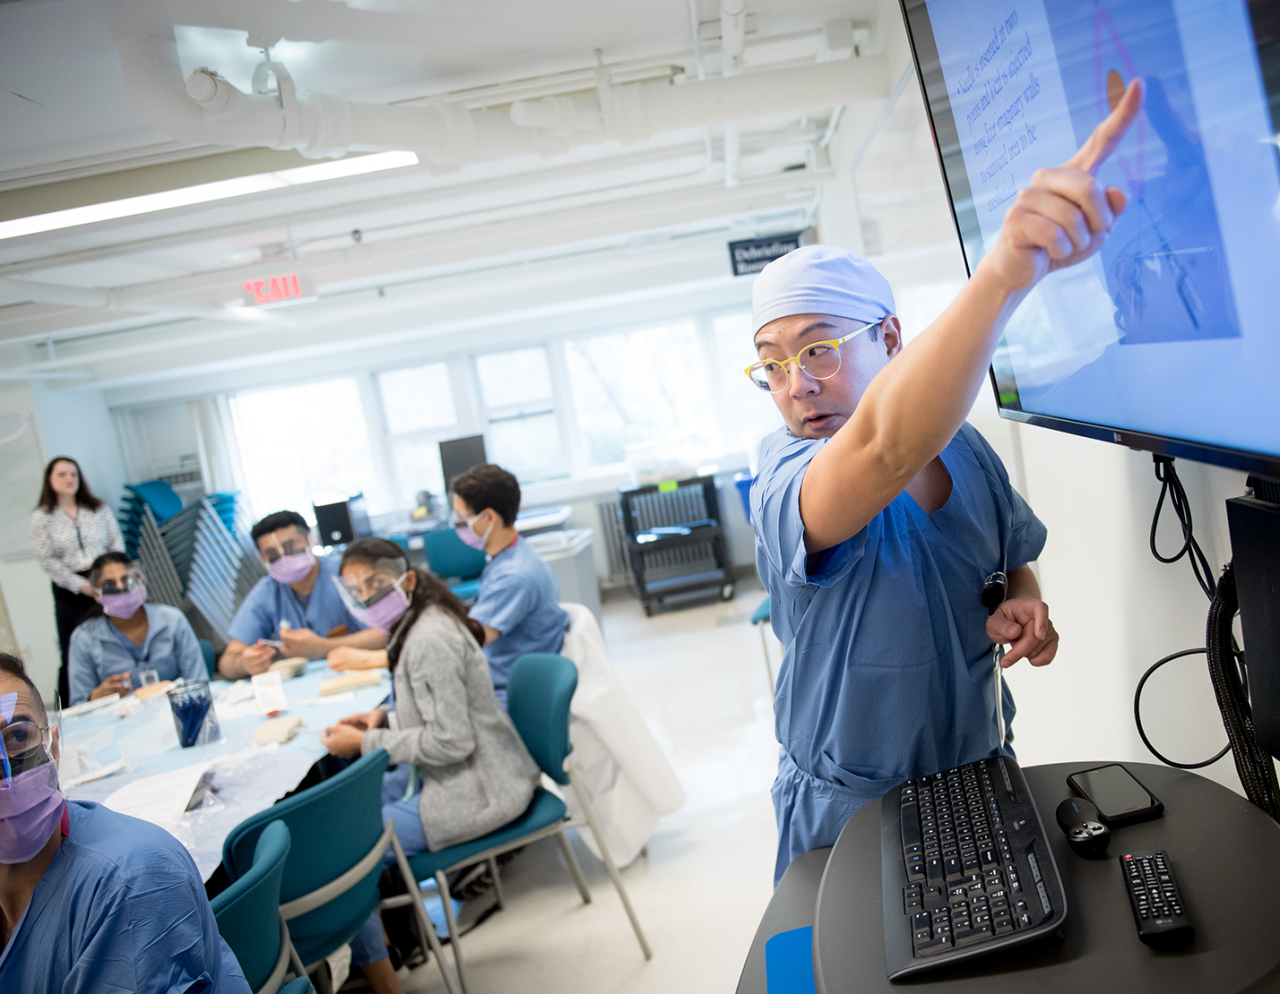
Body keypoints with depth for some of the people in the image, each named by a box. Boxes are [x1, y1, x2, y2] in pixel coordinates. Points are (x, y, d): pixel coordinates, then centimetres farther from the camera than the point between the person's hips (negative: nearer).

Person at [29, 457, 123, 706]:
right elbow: (47, 560, -3)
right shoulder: (41, 517, 2)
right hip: (70, 592, -1)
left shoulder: (99, 509, 9)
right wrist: (81, 585, -10)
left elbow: (116, 543, 8)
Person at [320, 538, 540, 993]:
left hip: (475, 793, -11)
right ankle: (389, 926, 29)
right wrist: (385, 717, 2)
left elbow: (451, 741, -24)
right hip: (471, 772, 11)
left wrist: (364, 742, -17)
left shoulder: (429, 640, -24)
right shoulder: (422, 622, 6)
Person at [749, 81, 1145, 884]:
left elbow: (1014, 560, 11)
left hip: (981, 773, 6)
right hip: (851, 813, -5)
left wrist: (1023, 605, -13)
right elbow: (888, 447, -50)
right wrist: (1007, 271, -63)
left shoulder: (966, 448, -6)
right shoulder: (788, 482, -27)